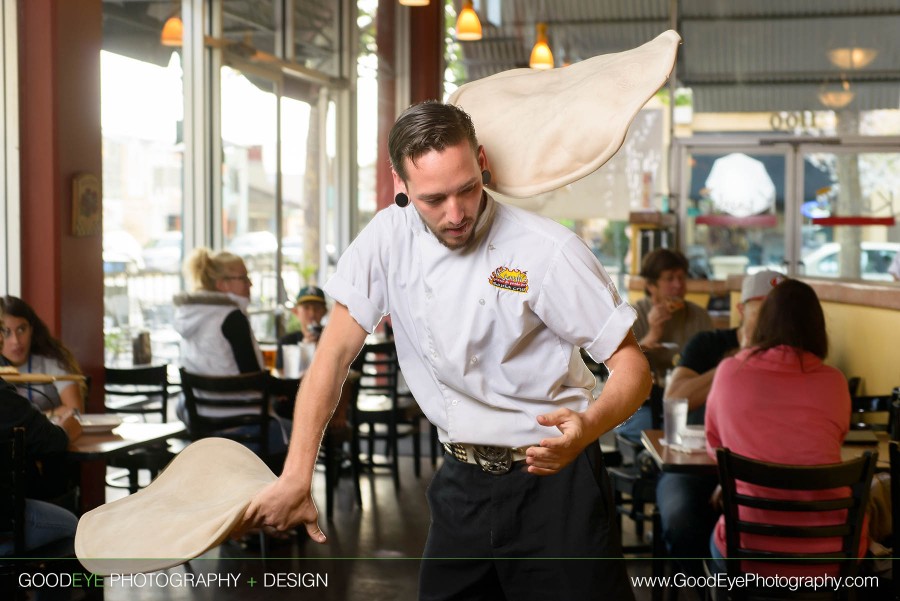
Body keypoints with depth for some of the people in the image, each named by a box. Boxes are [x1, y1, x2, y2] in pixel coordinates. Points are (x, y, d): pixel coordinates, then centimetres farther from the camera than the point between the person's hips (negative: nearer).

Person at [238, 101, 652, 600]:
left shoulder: (549, 250, -16)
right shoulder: (387, 238, -4)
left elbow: (631, 363, -13)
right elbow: (335, 353, -1)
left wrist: (588, 426, -34)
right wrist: (296, 478, -7)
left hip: (551, 477, -3)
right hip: (462, 481, 4)